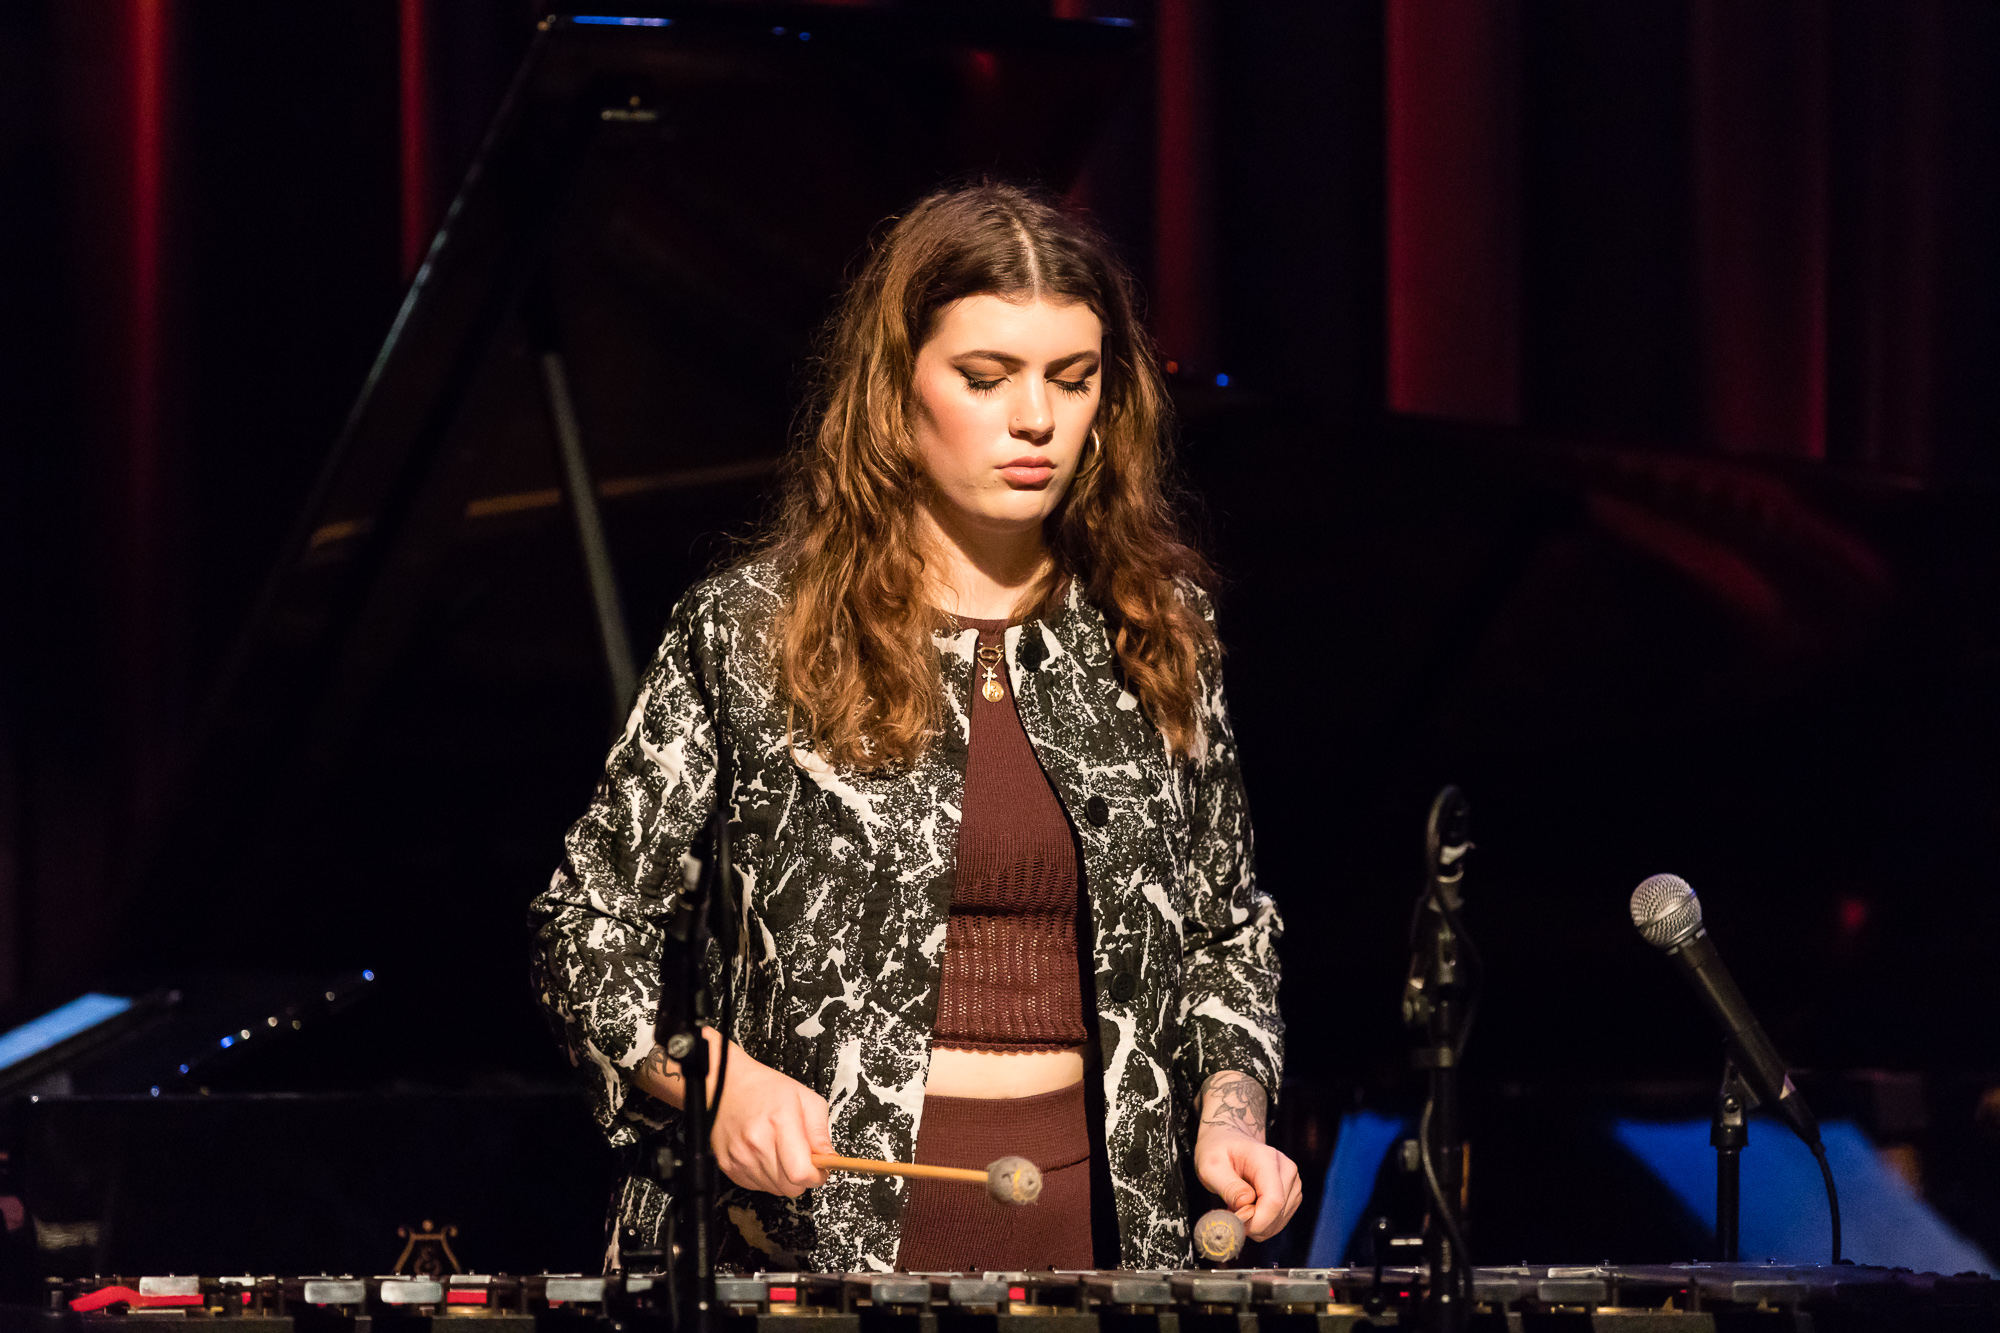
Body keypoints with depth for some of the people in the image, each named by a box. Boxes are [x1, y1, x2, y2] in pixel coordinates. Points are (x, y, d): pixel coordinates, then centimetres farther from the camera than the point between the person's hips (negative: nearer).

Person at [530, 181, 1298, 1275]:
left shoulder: (1157, 630, 10)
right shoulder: (748, 634, 0)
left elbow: (1227, 929, 21)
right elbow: (588, 921, 4)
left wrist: (1230, 1111, 3)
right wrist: (719, 1081, -13)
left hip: (1084, 1220, 2)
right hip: (812, 1234, -2)